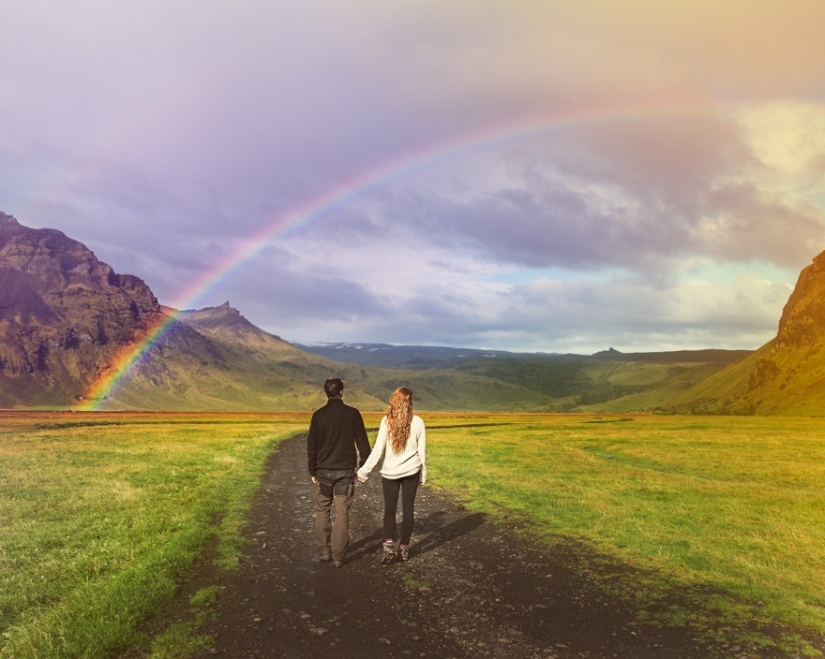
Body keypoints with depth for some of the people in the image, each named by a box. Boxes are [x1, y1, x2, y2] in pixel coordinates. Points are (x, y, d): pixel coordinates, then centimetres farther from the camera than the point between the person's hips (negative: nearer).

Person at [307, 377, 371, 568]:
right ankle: (338, 556, 6)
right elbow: (362, 443, -3)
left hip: (324, 470, 1)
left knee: (323, 511, 15)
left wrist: (312, 471, 9)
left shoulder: (318, 415, -5)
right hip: (346, 470, -1)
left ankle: (324, 551, 20)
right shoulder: (352, 414, -6)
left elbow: (311, 446, -1)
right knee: (342, 513, 4)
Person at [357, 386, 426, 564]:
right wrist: (423, 474, 12)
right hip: (411, 471, 1)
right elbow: (421, 451, 0)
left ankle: (389, 546, -4)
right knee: (408, 509, 13)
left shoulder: (387, 421, -10)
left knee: (390, 510, 11)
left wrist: (364, 470, -3)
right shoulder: (417, 422, -7)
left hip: (390, 472, -1)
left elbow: (378, 449, -11)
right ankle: (404, 548, 20)